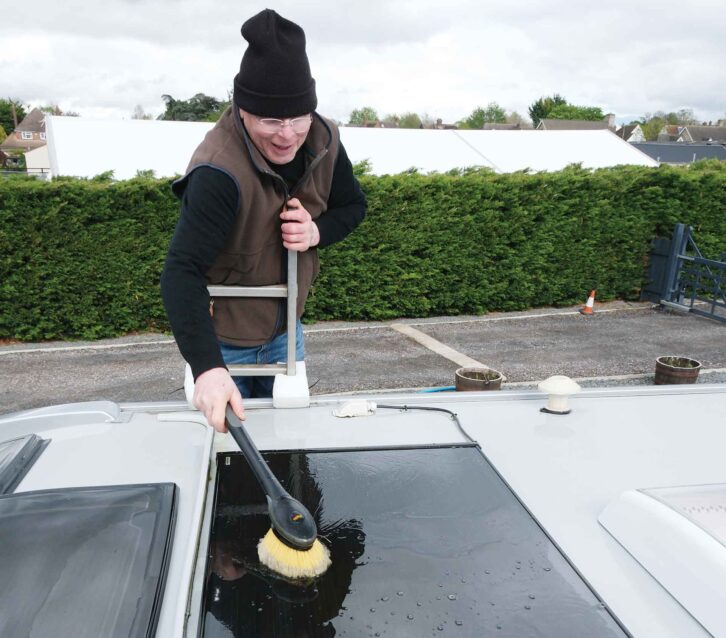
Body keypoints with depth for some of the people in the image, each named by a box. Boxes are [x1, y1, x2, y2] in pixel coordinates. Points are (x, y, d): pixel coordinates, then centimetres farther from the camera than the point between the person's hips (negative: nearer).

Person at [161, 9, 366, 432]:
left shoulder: (324, 142, -13)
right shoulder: (219, 172, -32)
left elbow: (354, 205, 2)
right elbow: (183, 272, -38)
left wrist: (318, 231, -21)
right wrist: (207, 368, -51)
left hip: (286, 333, 5)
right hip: (223, 341, -5)